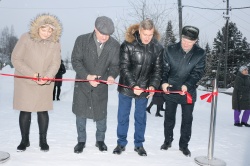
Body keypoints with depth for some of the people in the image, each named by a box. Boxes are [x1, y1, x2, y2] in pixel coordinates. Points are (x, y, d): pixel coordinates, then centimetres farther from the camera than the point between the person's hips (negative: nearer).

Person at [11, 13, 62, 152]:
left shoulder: (55, 43, -6)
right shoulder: (26, 38, -12)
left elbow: (55, 64, -8)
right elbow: (16, 59, -10)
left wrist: (48, 76, -26)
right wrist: (31, 73, -19)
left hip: (45, 83, 1)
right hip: (25, 81, -1)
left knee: (43, 111, 3)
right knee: (25, 111, 4)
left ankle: (43, 140, 19)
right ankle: (24, 140, 21)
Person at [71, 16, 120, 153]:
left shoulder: (115, 45, -10)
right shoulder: (82, 40, -12)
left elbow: (115, 65, -4)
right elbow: (76, 61, -11)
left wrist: (111, 76, -26)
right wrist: (87, 76, -25)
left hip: (101, 85, 1)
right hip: (82, 83, 0)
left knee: (101, 114, 9)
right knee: (81, 113, 9)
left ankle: (100, 140, 32)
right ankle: (81, 140, 28)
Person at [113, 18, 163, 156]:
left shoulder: (157, 48, -4)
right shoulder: (127, 45, -13)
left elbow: (157, 69, 0)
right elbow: (124, 68, -13)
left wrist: (153, 85, -14)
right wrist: (133, 85, -21)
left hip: (144, 89, 2)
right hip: (126, 87, -1)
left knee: (141, 117, 12)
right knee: (123, 116, 9)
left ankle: (139, 144, 27)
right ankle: (121, 143, 26)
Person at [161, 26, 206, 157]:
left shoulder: (200, 54, -10)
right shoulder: (170, 50, -10)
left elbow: (198, 72, -11)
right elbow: (164, 68, -5)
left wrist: (187, 85, -25)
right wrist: (164, 82, -21)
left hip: (188, 92, 0)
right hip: (170, 90, 1)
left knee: (187, 120, 9)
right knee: (169, 117, 15)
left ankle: (184, 145, 27)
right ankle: (167, 141, 35)